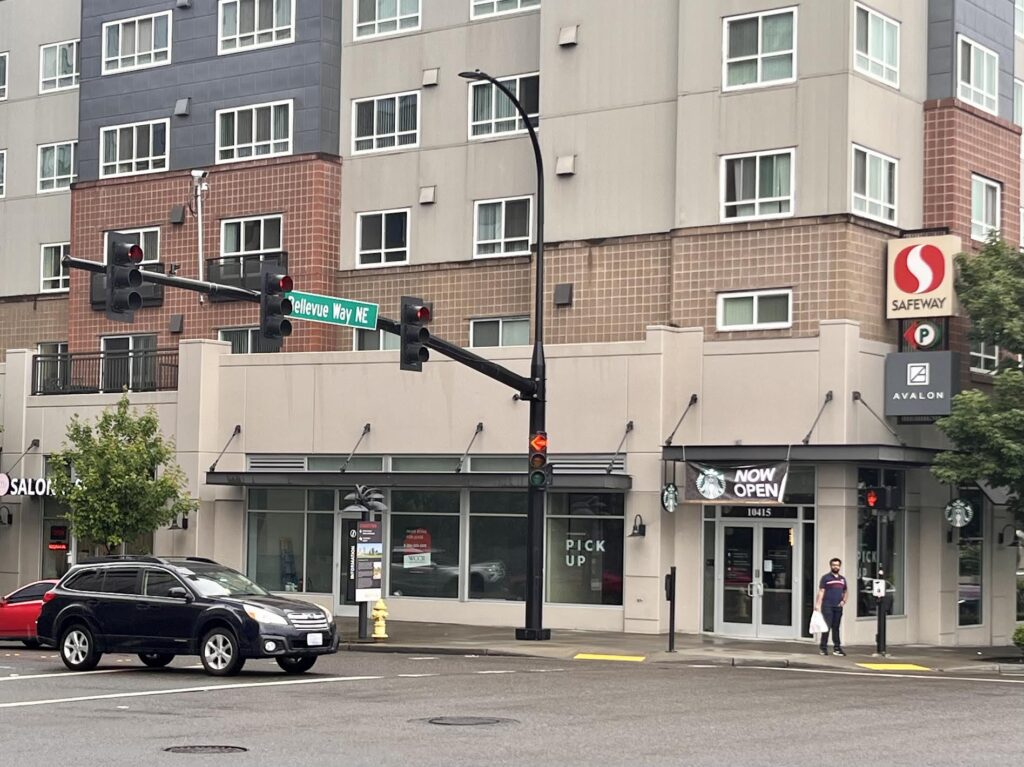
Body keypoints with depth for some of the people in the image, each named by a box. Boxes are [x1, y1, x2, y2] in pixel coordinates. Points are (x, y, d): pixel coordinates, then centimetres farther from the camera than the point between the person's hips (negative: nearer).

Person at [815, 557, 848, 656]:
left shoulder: (842, 579, 15)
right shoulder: (825, 578, -1)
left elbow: (846, 591, 26)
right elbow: (821, 592, -6)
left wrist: (844, 601, 8)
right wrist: (818, 604, -15)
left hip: (838, 607, 5)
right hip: (827, 607, -5)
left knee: (836, 628, 9)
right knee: (826, 627, -8)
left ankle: (837, 648, 13)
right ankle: (823, 648, -3)